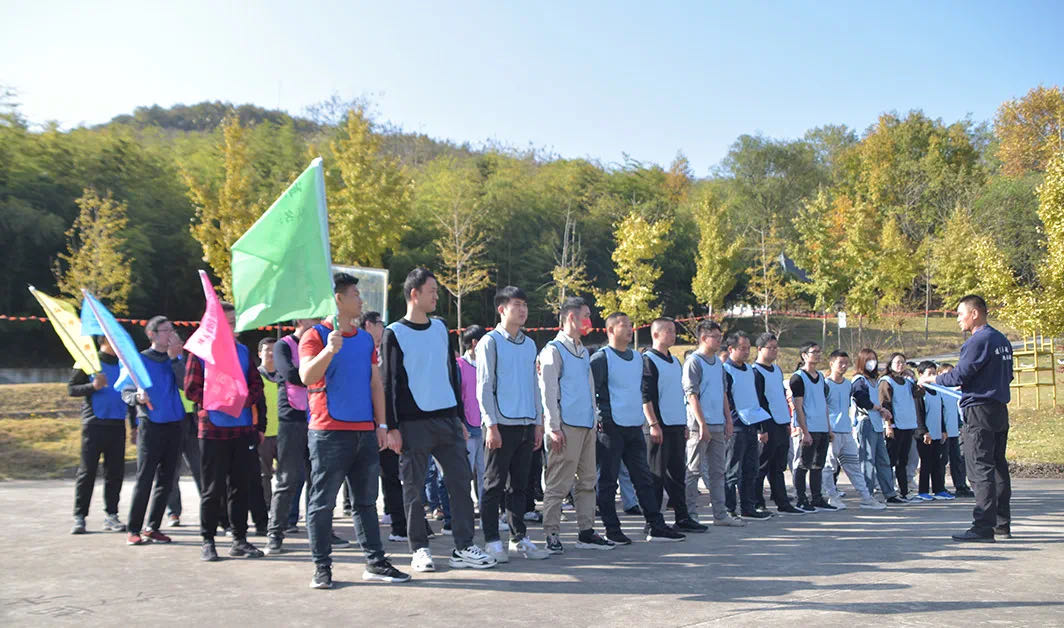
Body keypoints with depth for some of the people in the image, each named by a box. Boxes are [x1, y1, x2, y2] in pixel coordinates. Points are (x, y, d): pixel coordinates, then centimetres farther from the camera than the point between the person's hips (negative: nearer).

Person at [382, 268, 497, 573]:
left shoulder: (440, 327, 14)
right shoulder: (394, 333, -3)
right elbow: (388, 383, -5)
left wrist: (460, 415, 15)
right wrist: (392, 428, -11)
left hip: (447, 420, 5)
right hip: (413, 422, -5)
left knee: (461, 481, 2)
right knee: (414, 488, 2)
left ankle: (463, 548, 8)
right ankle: (420, 550, 12)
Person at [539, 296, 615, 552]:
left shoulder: (584, 351, 20)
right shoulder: (554, 350, -5)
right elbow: (548, 391, -10)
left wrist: (595, 417, 17)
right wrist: (554, 427, -14)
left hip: (587, 425, 8)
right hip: (567, 425, -8)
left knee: (587, 481, 10)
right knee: (558, 483, -6)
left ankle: (586, 532, 16)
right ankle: (551, 534, -1)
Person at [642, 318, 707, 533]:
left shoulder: (675, 361, 18)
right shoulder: (648, 360, -8)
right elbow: (645, 396, -14)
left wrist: (684, 424, 19)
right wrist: (653, 424, -20)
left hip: (677, 426, 8)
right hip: (659, 427, -8)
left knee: (678, 473, 12)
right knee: (656, 475, -3)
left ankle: (682, 518, 18)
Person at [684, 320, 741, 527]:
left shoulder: (718, 362, 15)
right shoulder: (693, 362, -10)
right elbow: (692, 395, -14)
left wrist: (728, 420, 13)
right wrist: (702, 424, -18)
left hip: (718, 425, 8)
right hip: (699, 425, -8)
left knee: (717, 471, 12)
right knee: (693, 471, -1)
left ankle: (720, 514, 18)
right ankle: (690, 514, 4)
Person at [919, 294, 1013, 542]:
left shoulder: (979, 340, -14)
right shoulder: (1002, 340, 15)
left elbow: (960, 375, -15)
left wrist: (933, 379, 1)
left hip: (979, 410, -9)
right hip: (1000, 409, 10)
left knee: (980, 470, -9)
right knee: (999, 468, 12)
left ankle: (983, 528, -10)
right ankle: (1002, 524, 17)